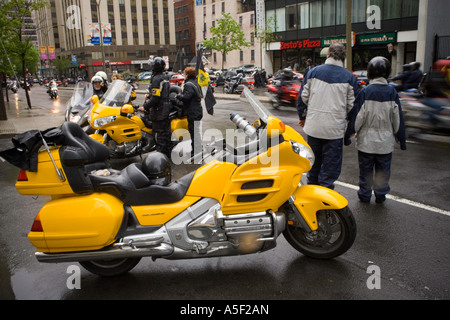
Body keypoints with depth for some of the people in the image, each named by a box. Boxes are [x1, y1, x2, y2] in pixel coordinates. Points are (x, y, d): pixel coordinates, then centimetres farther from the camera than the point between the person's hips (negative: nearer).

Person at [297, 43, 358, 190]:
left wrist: (302, 117, 18)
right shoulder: (349, 77, -2)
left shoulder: (313, 72, 2)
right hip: (335, 128, -3)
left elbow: (303, 97, 5)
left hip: (313, 126, 3)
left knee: (314, 159, 19)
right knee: (331, 162, 8)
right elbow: (352, 105, 0)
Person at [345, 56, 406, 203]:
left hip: (366, 140, -1)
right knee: (383, 170, 16)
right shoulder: (392, 92, -6)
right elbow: (397, 119, -1)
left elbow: (357, 116, -11)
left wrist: (348, 135, -1)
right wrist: (402, 139, 8)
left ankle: (365, 194, 22)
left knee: (365, 169, 12)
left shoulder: (365, 92, -12)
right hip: (385, 141, 2)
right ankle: (380, 194, 24)